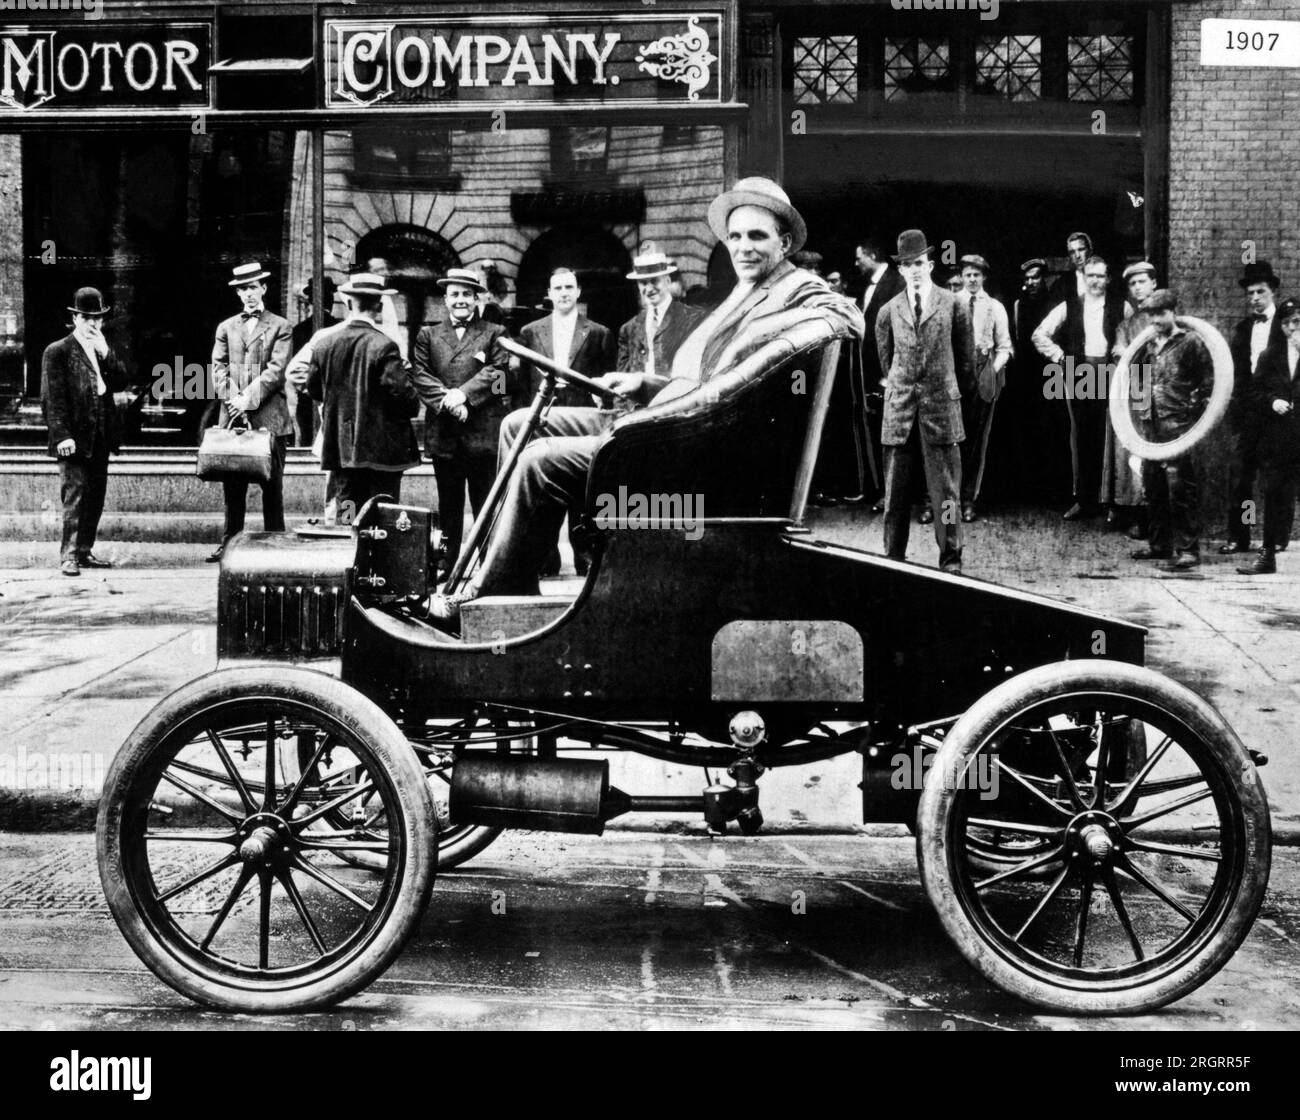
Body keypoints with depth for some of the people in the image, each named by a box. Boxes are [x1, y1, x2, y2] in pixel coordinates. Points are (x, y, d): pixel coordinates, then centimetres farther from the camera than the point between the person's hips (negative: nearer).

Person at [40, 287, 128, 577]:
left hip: (101, 438, 7)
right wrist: (62, 435, -17)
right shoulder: (58, 352, -3)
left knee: (95, 497, 9)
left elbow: (121, 383, 6)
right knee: (75, 495, -9)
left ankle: (85, 551, 16)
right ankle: (69, 556, -8)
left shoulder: (104, 351, 17)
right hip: (75, 438, -6)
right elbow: (52, 398, -9)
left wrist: (106, 354, -6)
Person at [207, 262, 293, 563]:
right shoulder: (226, 327, 17)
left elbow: (276, 369, -5)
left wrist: (249, 399, -14)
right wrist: (232, 398, -9)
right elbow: (219, 367, 8)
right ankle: (230, 541, 9)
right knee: (232, 485, 4)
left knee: (272, 485, -1)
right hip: (232, 417, 3)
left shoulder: (280, 327, 5)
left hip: (269, 417, -3)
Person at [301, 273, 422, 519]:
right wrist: (413, 406, 3)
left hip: (340, 445, 5)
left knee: (347, 516, 10)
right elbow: (400, 391, -18)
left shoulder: (325, 344, 2)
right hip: (381, 447, -5)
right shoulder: (383, 346, -15)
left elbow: (312, 388, 11)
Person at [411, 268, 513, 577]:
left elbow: (499, 372, -5)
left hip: (484, 432, -2)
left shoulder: (494, 334, 8)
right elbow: (420, 375, 2)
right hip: (443, 433, 2)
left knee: (486, 503, 0)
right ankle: (446, 563, 14)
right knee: (448, 503, 9)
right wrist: (447, 401, -13)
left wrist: (463, 394, -17)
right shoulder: (428, 335, 14)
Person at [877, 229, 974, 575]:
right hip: (900, 408, 2)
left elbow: (964, 356, 13)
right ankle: (893, 559, 8)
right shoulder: (889, 311, 9)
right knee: (895, 491, 2)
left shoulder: (952, 305, 4)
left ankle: (951, 560, 6)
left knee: (945, 489, -1)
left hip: (941, 404, -2)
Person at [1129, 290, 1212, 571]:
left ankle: (1188, 549, -7)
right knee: (1153, 487, 11)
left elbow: (1209, 380, -5)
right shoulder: (1148, 346, 15)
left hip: (1178, 425, -7)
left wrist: (1195, 406, -9)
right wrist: (1140, 405, 15)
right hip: (1151, 426, 7)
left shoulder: (1190, 343, -4)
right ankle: (1160, 544, 22)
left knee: (1180, 487, -9)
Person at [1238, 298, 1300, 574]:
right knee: (1275, 497, 7)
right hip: (1276, 440, 3)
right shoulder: (1271, 356, 12)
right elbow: (1253, 395, 11)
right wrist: (1271, 402, -8)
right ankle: (1268, 555, 11)